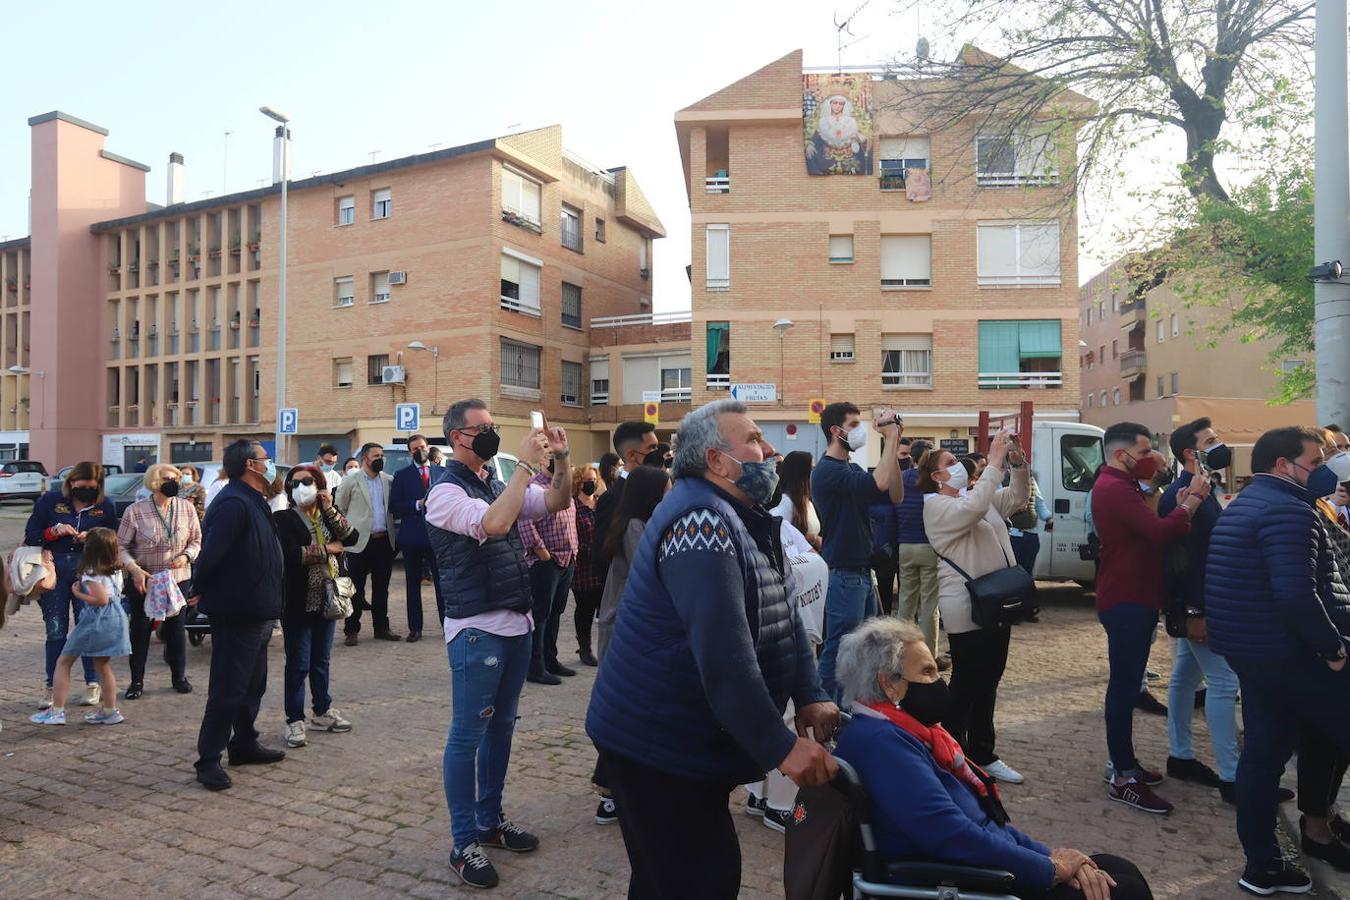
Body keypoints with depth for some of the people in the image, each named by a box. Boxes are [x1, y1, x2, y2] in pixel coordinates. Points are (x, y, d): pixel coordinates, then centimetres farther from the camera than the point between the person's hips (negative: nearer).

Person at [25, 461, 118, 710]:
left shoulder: (105, 506, 4)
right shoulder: (50, 501, 4)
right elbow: (30, 536, 4)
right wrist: (55, 531, -13)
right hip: (54, 571, 1)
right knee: (56, 631, 6)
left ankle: (93, 684, 12)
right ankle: (52, 686, 16)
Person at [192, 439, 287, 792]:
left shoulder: (253, 501, 14)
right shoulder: (234, 503, -21)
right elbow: (210, 553, -25)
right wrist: (201, 590, -12)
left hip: (255, 613, 10)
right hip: (237, 613, -10)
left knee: (252, 684, 20)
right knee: (227, 690, -2)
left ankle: (244, 744, 32)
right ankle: (208, 761, 8)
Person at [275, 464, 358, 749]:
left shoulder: (328, 516, 9)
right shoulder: (283, 519, -8)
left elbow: (351, 538, -7)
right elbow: (291, 555, -21)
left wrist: (330, 509, -14)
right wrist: (328, 549, -11)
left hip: (326, 599, 5)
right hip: (297, 602, -5)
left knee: (321, 661, 16)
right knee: (298, 664, 0)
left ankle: (322, 712, 28)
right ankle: (295, 720, 8)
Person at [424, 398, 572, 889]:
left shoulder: (498, 484, 12)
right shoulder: (447, 492, -12)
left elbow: (557, 502, 10)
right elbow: (495, 523, -30)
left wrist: (561, 460, -6)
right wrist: (525, 463, -26)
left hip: (516, 623, 8)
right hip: (476, 629, -8)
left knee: (501, 726, 16)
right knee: (468, 734, 1)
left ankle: (491, 820, 30)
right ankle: (465, 843, 12)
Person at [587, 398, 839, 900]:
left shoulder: (743, 520, 10)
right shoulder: (701, 519, -24)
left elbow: (784, 614, 13)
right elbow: (723, 654, -30)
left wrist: (811, 696, 1)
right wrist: (781, 747, -25)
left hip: (692, 742, 10)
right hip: (658, 745, -10)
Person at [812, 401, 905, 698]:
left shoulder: (853, 469, 15)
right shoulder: (827, 470, -16)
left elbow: (895, 495, 7)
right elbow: (879, 483, -29)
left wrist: (892, 444, 0)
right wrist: (890, 437, -19)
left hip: (862, 573, 10)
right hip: (843, 576, -10)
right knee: (839, 651, -4)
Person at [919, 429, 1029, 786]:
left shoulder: (973, 497, 14)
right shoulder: (936, 505, -10)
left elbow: (1018, 496, 13)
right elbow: (974, 508, -28)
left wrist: (1017, 462, -4)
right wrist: (995, 461, -25)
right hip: (967, 611, -8)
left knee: (988, 683, 16)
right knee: (965, 686, 0)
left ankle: (982, 753, 28)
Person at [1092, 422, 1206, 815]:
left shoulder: (1117, 486, 18)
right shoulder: (1115, 489, -18)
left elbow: (1148, 531, 12)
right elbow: (1160, 533, -27)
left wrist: (1180, 506, -1)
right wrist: (1188, 505, -14)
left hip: (1130, 599, 11)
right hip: (1127, 602, -11)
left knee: (1125, 684, 17)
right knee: (1124, 687, -7)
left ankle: (1123, 762, 28)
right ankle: (1122, 778, -1)